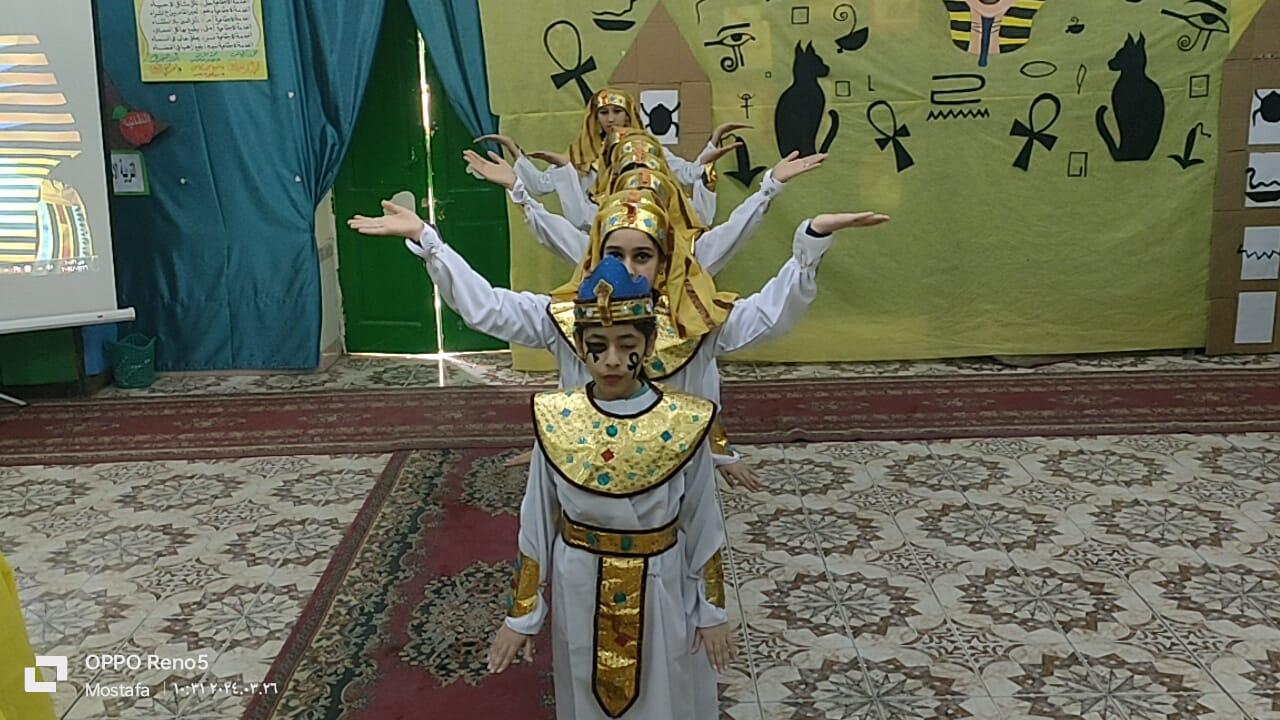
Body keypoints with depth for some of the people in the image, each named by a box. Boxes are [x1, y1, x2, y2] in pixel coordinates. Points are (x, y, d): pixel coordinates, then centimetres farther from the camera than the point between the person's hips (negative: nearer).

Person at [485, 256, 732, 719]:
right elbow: (536, 524, -3)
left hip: (660, 592, -1)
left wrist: (713, 611, 1)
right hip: (580, 592, 1)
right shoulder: (555, 420, -13)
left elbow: (703, 527, -5)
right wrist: (520, 613, 1)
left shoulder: (684, 423, -16)